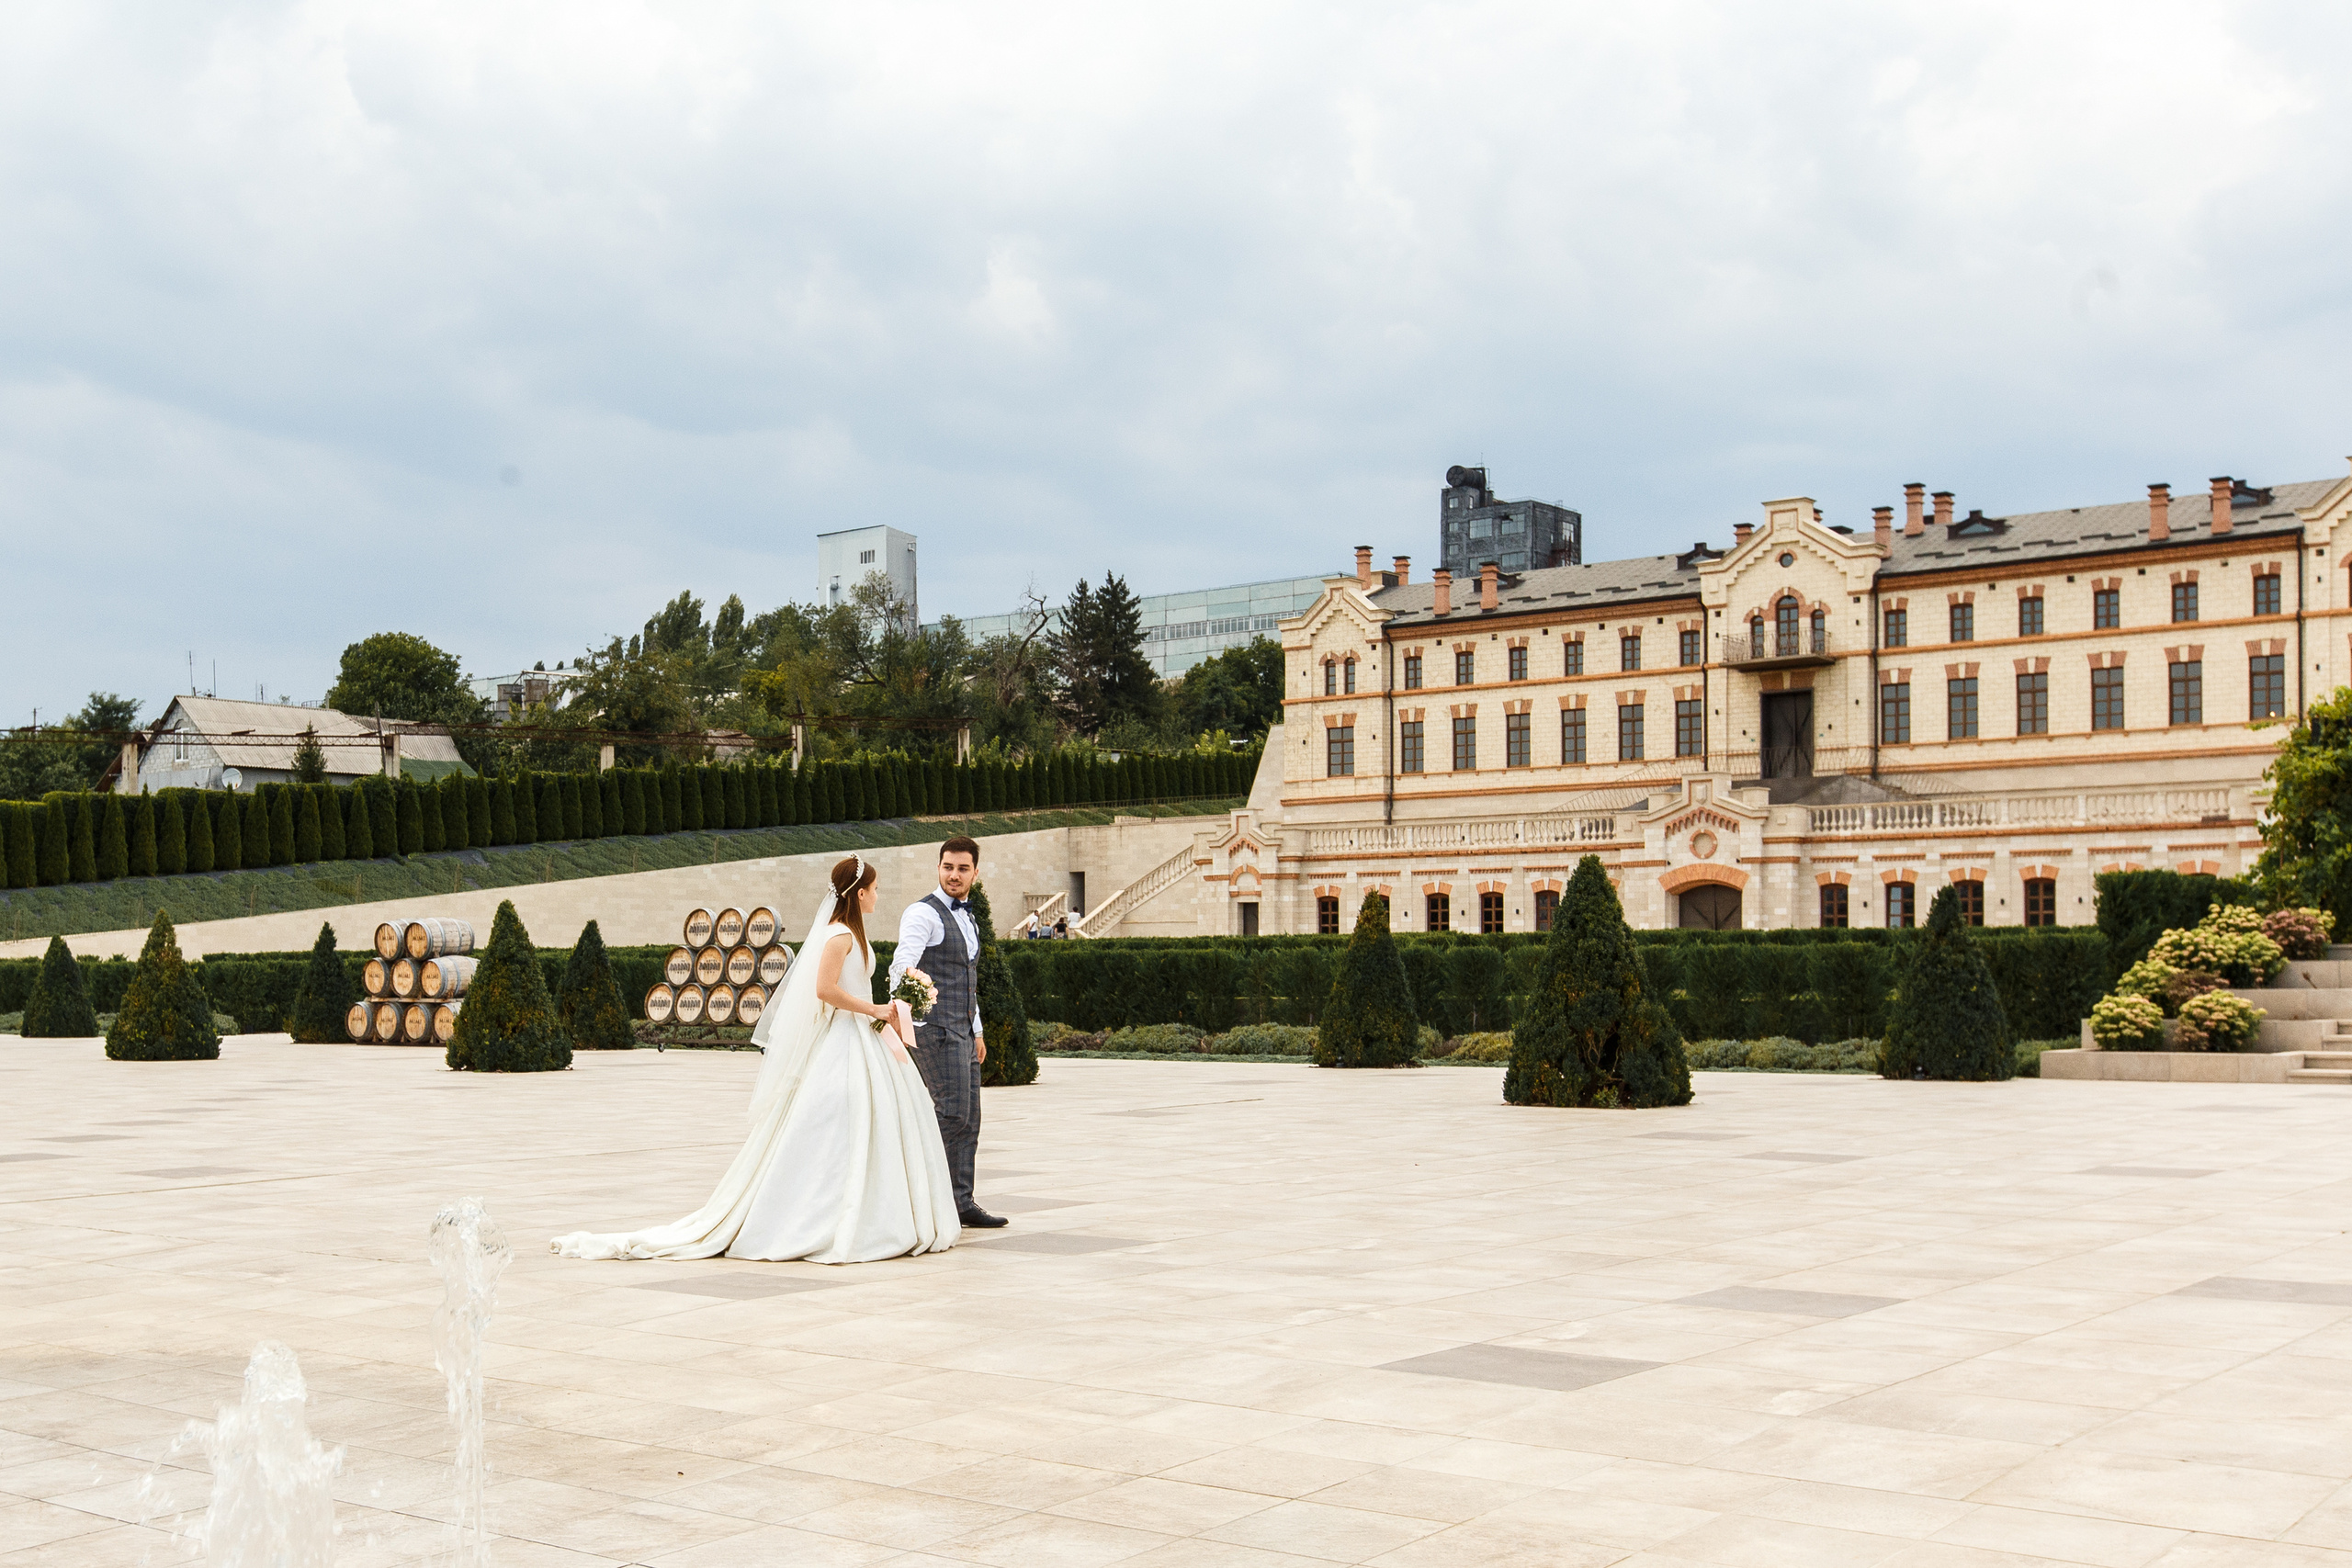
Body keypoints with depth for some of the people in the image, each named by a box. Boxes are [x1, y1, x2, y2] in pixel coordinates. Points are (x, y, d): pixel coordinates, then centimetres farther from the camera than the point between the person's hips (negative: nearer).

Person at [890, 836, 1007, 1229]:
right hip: (936, 1027, -9)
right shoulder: (923, 913, -9)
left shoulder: (967, 921, 19)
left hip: (962, 1031, 9)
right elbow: (903, 963, -25)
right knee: (952, 1113, -13)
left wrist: (977, 1032, 23)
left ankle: (961, 1203, 10)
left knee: (968, 1119, 7)